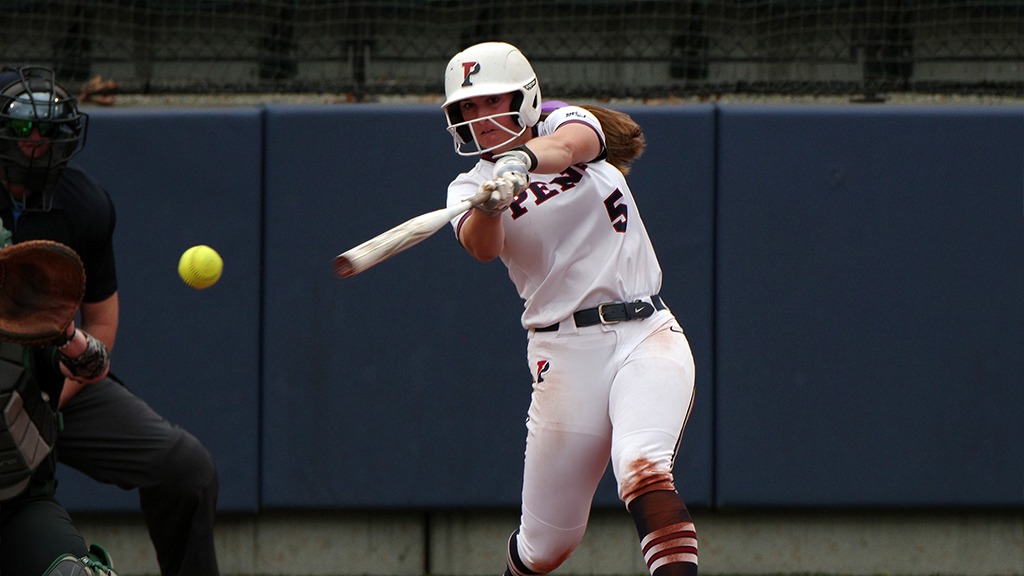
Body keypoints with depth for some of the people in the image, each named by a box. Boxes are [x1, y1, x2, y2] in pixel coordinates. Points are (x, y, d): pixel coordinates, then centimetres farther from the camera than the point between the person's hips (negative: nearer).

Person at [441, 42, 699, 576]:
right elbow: (482, 247, -16)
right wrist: (489, 204, -39)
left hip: (648, 336, -1)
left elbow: (570, 143, -19)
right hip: (565, 352, 1)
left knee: (641, 468, -29)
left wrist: (521, 161, -41)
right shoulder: (469, 187, 8)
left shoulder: (566, 123, 8)